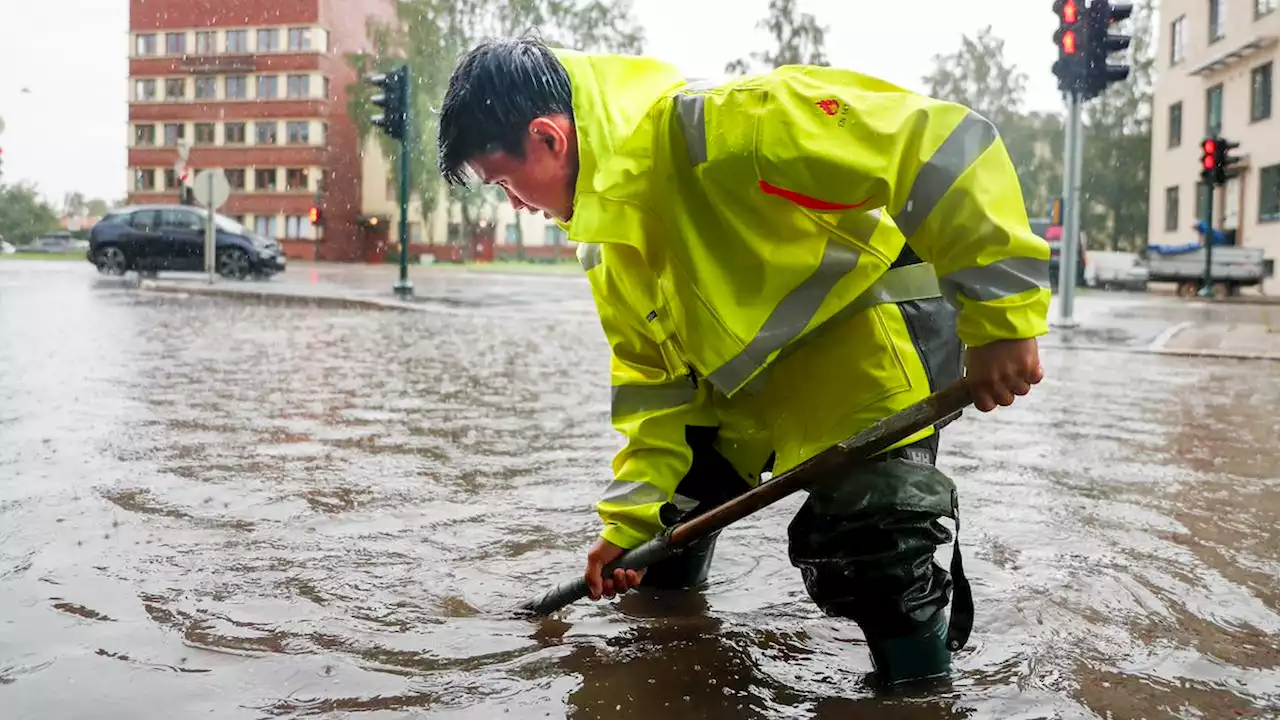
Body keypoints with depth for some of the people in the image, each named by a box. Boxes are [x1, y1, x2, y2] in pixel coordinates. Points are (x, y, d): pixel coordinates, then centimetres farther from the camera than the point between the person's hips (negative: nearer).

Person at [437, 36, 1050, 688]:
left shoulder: (716, 126, -30)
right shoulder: (607, 230, -1)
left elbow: (937, 145, -32)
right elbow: (654, 378, 6)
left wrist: (1002, 315, -31)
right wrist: (633, 516, 2)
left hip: (875, 316, -8)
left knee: (865, 546, -22)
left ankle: (919, 682, 2)